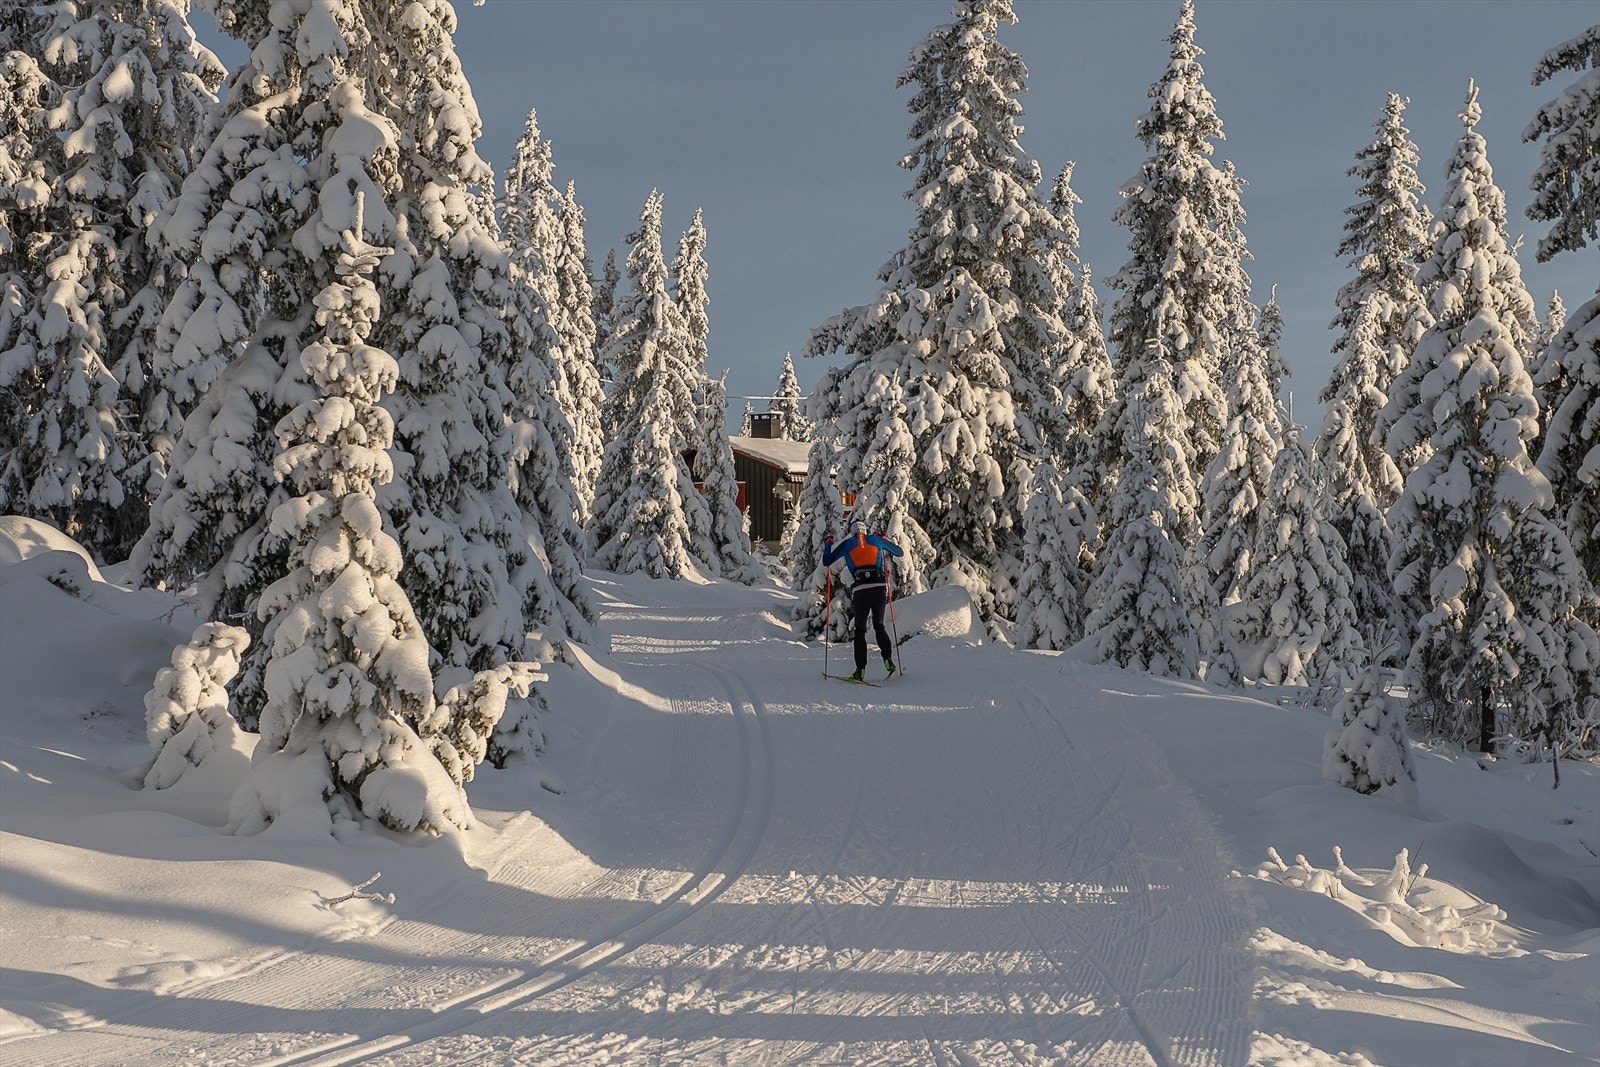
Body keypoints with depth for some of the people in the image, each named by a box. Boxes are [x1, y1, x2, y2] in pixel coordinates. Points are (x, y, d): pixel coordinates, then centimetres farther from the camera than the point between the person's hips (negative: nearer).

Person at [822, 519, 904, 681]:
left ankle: (860, 669, 0)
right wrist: (884, 540, 41)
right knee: (879, 625, 18)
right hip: (880, 588, 1)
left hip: (860, 590, -1)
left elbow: (826, 562, 17)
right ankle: (888, 658, -3)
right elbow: (899, 552, 27)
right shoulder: (876, 540, 15)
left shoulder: (847, 543, 11)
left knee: (860, 629, 9)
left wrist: (827, 545, 34)